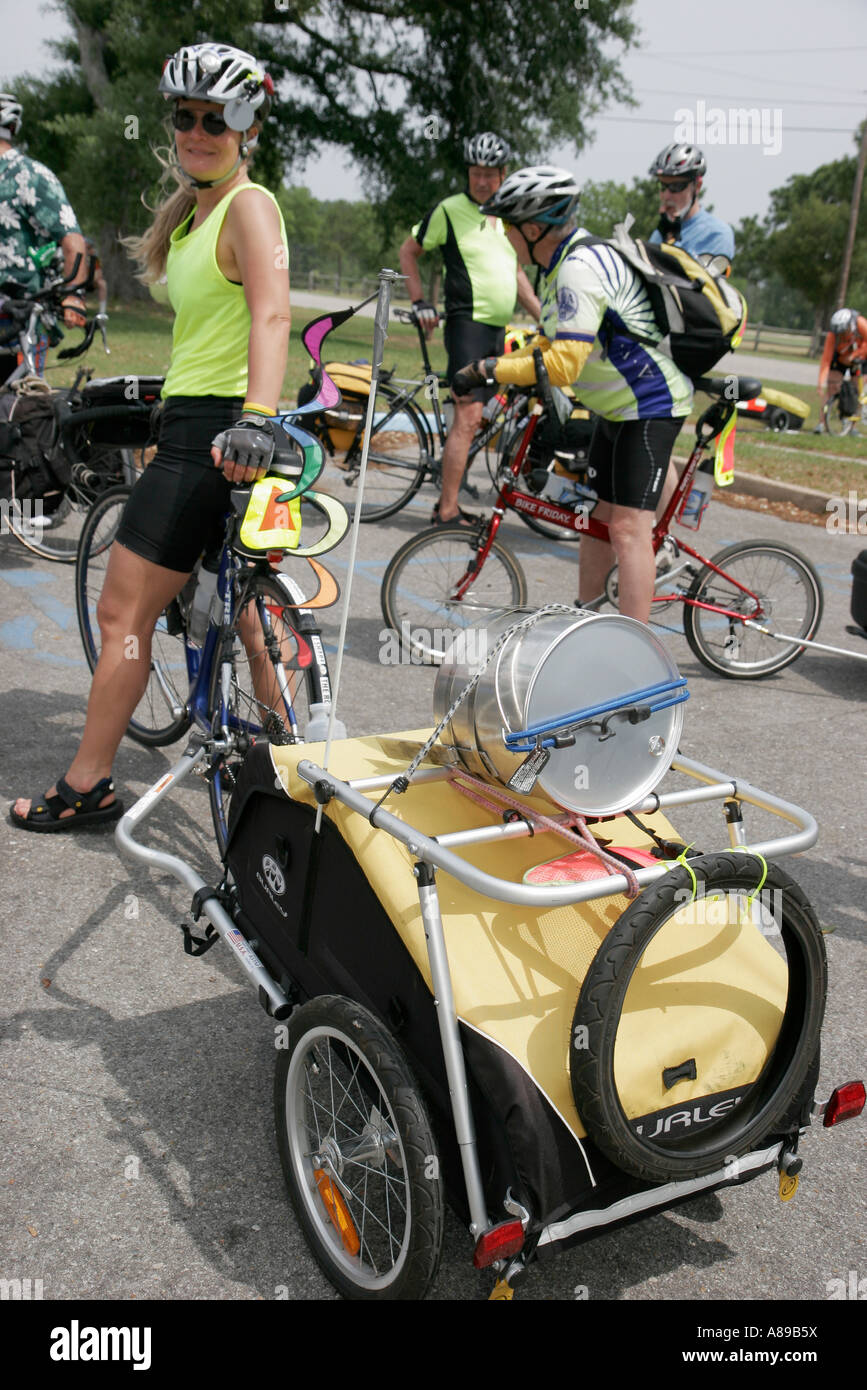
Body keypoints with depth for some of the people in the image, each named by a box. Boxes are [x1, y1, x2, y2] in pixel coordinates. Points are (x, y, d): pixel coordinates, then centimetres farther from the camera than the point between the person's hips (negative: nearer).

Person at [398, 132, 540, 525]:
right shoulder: (449, 211, -3)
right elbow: (408, 252, 5)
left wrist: (544, 317, 17)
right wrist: (420, 302, -5)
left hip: (499, 329, 7)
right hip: (467, 323, -7)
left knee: (472, 418, 8)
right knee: (468, 416, -16)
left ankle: (448, 500, 15)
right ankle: (447, 511, -15)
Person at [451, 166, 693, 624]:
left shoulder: (581, 269, -25)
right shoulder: (560, 264, 8)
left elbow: (563, 365, -31)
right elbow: (550, 343, 19)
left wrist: (488, 369, -24)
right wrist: (497, 369, 5)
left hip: (651, 405, -10)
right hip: (616, 406, 11)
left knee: (628, 526, -14)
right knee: (598, 514, 15)